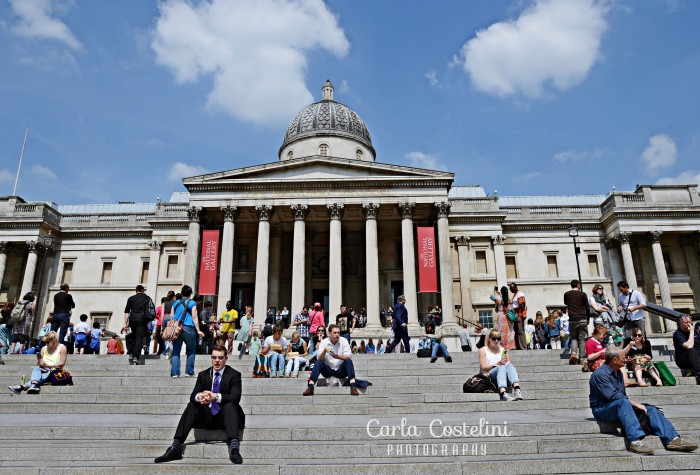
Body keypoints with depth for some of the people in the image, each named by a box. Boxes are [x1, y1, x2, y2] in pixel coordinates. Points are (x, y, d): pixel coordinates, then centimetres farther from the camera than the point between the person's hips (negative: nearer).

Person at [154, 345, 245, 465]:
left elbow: (235, 397, -19)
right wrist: (199, 396, -29)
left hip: (225, 417, -3)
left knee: (229, 404, -32)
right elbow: (192, 396, -3)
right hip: (207, 417, 4)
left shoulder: (234, 375, -4)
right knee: (191, 405, -19)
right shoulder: (203, 375, 8)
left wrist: (216, 397, -35)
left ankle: (234, 447, -46)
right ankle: (176, 447, -25)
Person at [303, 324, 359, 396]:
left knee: (349, 361, -27)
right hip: (328, 370, 0)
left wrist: (338, 357, -37)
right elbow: (319, 359, -13)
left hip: (341, 370, 0)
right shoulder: (324, 342, -5)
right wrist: (324, 351, -34)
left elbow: (348, 357, -16)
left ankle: (353, 387, -35)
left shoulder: (344, 341, -6)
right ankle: (310, 388, -30)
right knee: (318, 363, -25)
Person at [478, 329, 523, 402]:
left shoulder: (503, 350, 23)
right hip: (489, 377, -3)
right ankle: (503, 394, -57)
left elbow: (509, 365, 14)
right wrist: (498, 363, -14)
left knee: (509, 365, -29)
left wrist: (506, 362, -9)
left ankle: (517, 389, -53)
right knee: (502, 367, -34)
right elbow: (484, 368, 0)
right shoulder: (483, 350, 12)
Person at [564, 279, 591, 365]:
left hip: (572, 319, 2)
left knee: (573, 337, 12)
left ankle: (573, 354, -11)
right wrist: (588, 318, 14)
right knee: (582, 339, 4)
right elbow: (587, 308, 2)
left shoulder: (567, 294, 7)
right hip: (582, 319, -1)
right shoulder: (583, 294, 1)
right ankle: (581, 359, 0)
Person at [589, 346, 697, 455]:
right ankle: (635, 441, -47)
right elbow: (613, 396, -25)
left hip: (621, 407, 9)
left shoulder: (618, 372, 15)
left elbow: (623, 395, 19)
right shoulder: (600, 374, -16)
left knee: (650, 409, -6)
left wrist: (633, 405, 1)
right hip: (601, 409, -9)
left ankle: (672, 440, -14)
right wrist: (635, 404, -22)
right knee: (623, 402, -38)